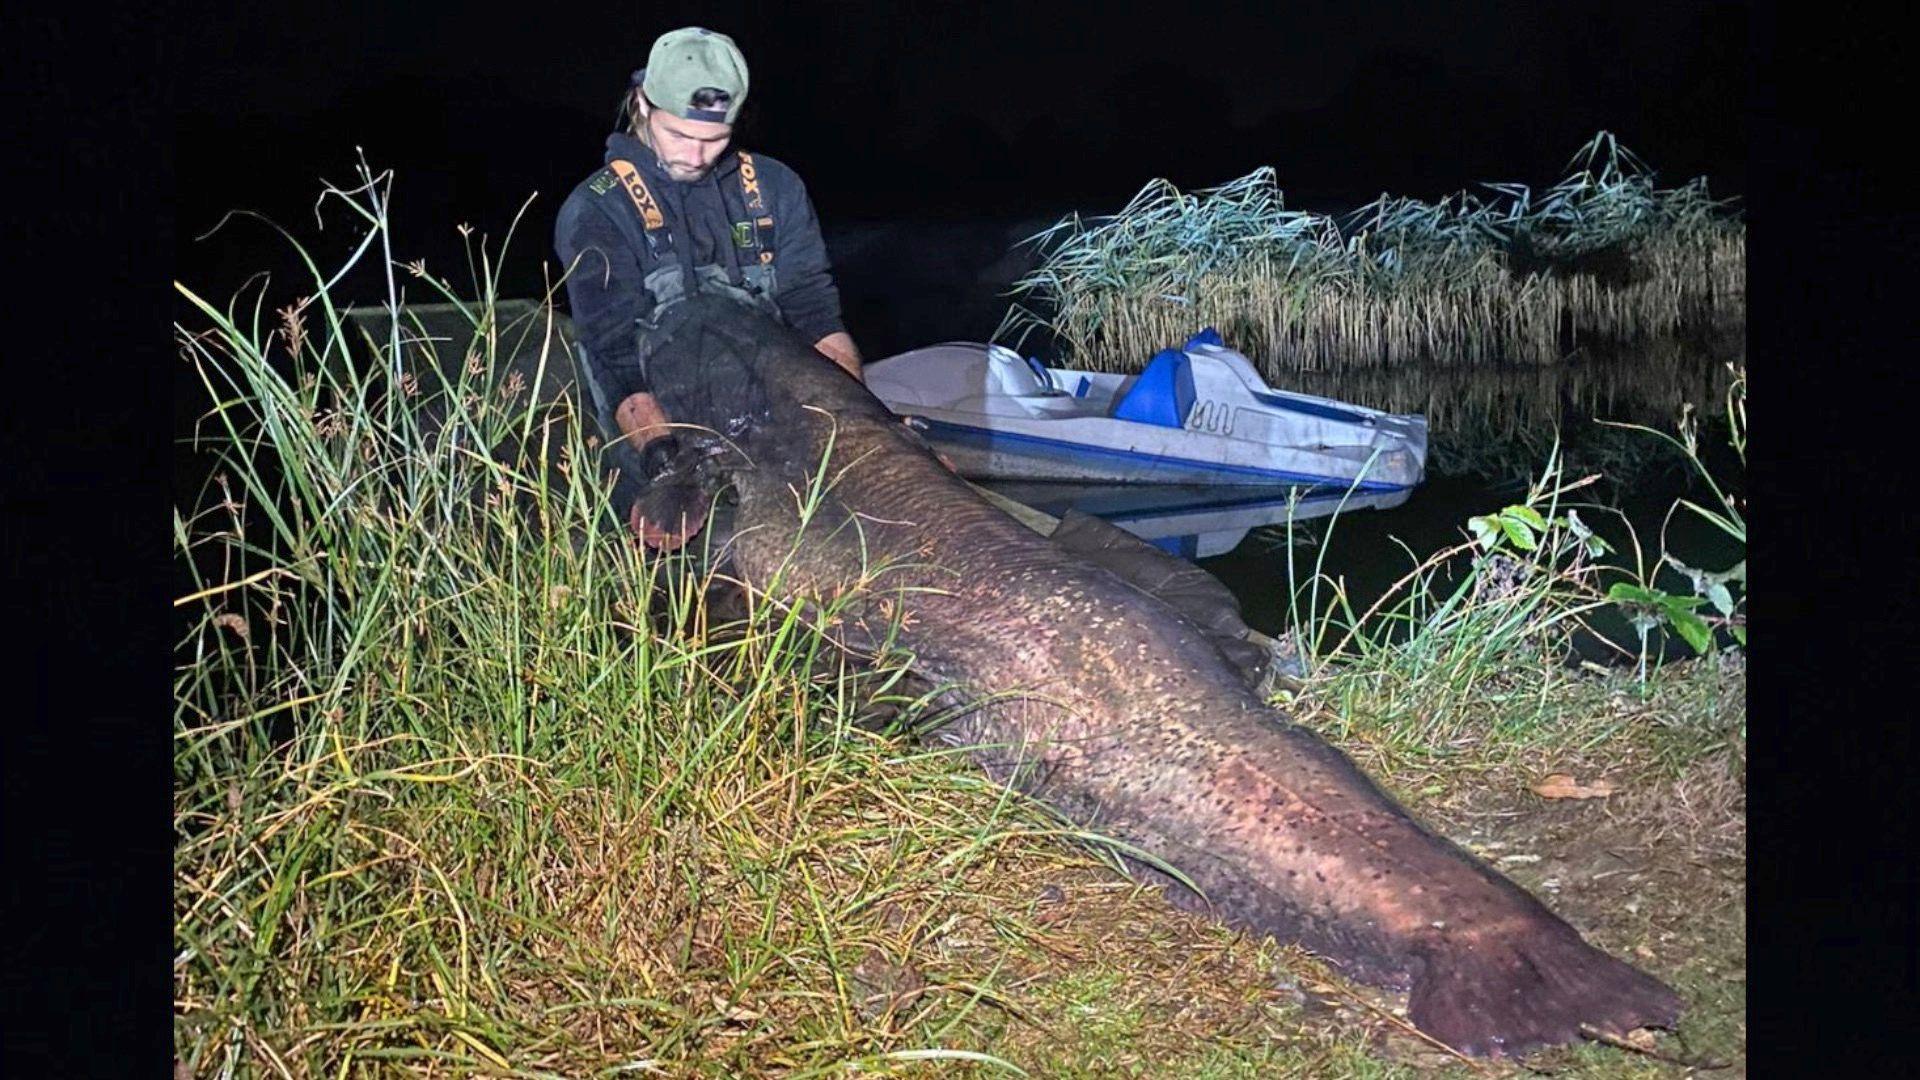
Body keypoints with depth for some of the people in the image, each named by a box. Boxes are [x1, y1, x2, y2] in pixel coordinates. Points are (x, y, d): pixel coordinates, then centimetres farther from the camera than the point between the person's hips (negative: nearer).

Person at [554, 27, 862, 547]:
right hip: (672, 431, -3)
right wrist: (662, 456, -29)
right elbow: (615, 356, -12)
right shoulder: (594, 212, -2)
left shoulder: (773, 187, 9)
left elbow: (817, 316, 3)